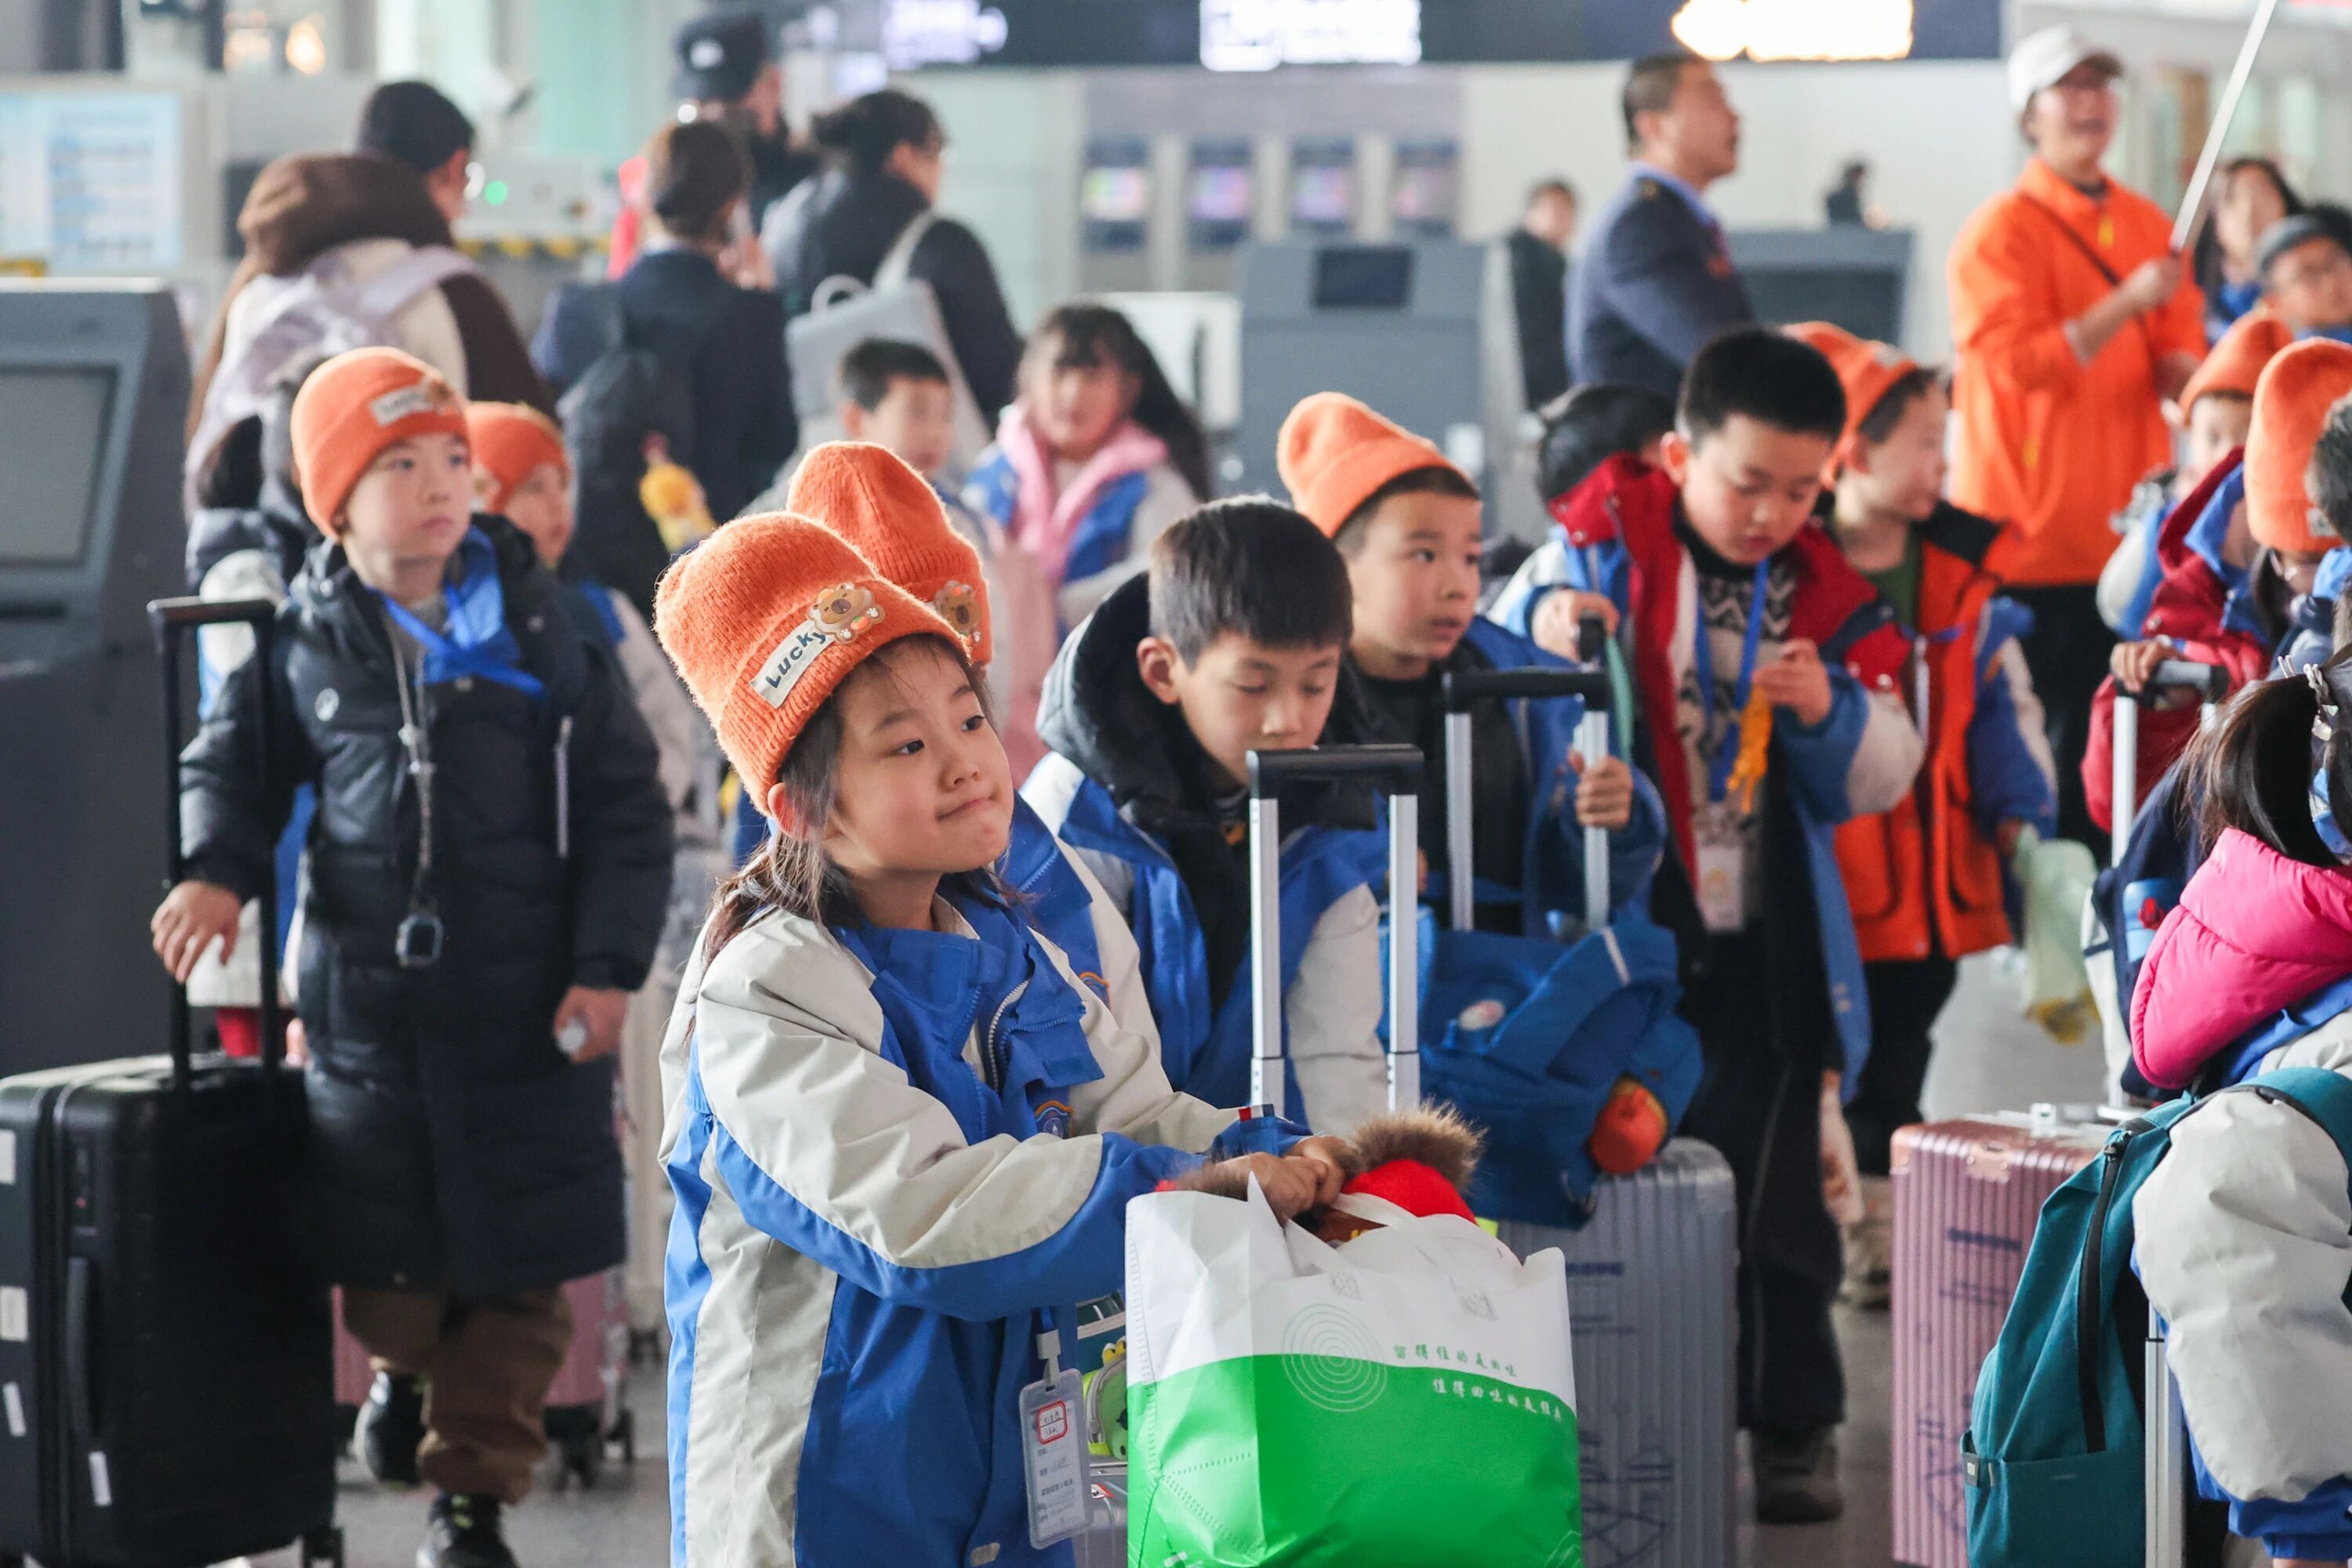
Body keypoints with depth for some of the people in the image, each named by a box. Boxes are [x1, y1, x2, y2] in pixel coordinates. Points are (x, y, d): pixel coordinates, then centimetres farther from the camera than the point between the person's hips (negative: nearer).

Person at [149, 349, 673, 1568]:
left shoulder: (538, 629, -3)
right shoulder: (304, 644, 0)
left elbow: (624, 804, 0)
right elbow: (231, 762, 14)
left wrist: (608, 966, -7)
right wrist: (217, 870, -5)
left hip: (529, 1011, -1)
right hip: (367, 1002, 1)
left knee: (518, 1280, 3)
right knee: (383, 1269, 12)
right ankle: (407, 1366, 44)